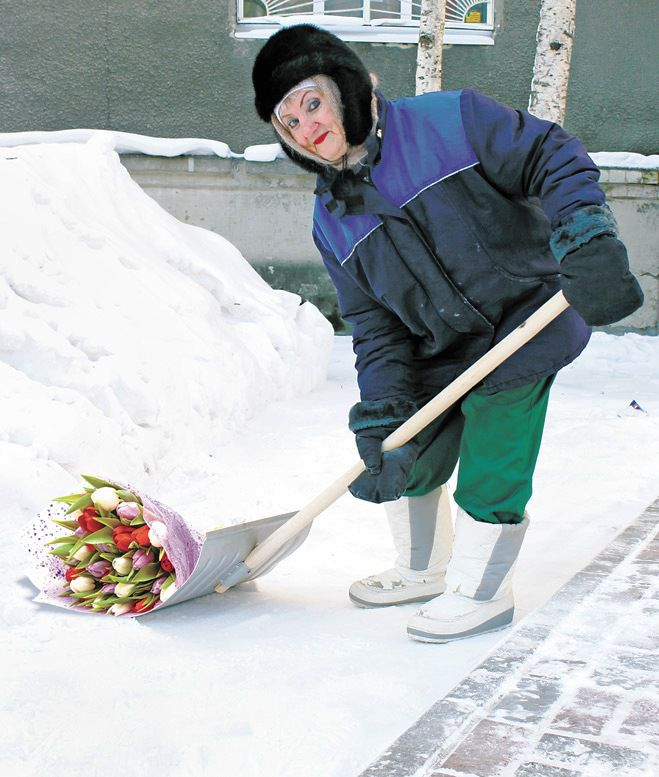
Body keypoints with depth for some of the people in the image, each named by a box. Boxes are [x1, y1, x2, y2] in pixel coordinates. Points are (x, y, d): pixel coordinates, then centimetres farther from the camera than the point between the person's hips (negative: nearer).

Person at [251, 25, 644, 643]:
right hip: (437, 358, 6)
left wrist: (583, 234, -30)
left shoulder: (450, 120, -15)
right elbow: (374, 325, 0)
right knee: (407, 465, 16)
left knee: (487, 481, -2)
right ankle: (423, 570, 44)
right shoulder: (332, 221, 1)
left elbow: (553, 160, -14)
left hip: (523, 331, -6)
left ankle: (481, 592, 24)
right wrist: (382, 410, -11)